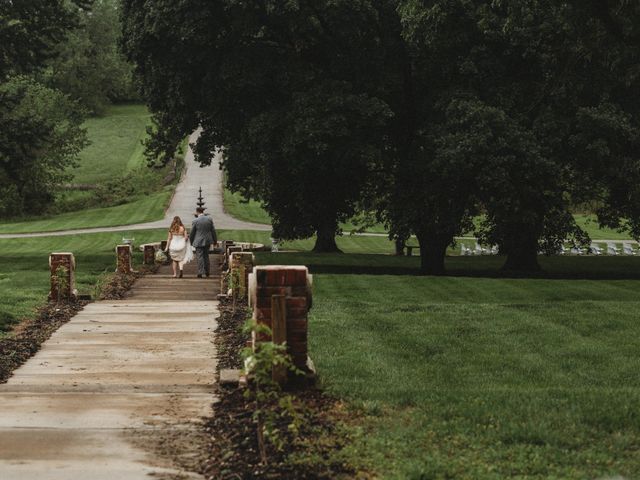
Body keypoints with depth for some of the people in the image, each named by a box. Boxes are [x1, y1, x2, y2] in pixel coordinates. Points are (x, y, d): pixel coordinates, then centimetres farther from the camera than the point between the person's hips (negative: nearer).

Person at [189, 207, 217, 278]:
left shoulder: (195, 221, -11)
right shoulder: (209, 219, -2)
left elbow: (192, 233, -3)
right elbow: (213, 230, 3)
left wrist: (191, 241, 13)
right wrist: (215, 240, 13)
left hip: (199, 241, -4)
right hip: (207, 241, 4)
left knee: (200, 257, -1)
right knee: (206, 256, 17)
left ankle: (200, 273, -7)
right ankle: (207, 271, 22)